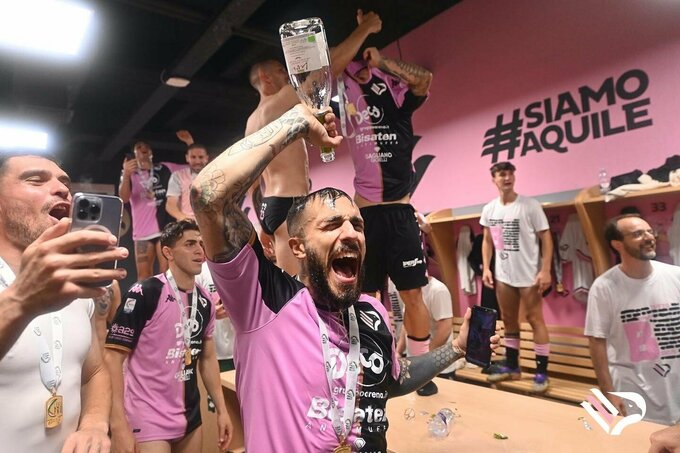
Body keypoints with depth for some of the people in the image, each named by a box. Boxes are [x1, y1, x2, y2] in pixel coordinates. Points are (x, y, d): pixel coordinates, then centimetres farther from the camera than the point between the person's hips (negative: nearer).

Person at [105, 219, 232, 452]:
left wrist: (221, 409, 8)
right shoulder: (144, 293, -16)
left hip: (191, 417, 6)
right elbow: (113, 357, -15)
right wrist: (118, 424, -20)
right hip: (148, 419, -6)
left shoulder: (205, 301, 2)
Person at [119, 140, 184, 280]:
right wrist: (126, 175, -27)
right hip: (142, 232, 1)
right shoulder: (130, 173, 8)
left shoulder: (165, 168, 11)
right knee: (143, 275, 5)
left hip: (166, 228, -1)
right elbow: (124, 198, -8)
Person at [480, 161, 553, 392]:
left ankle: (541, 372, 11)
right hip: (503, 274, 5)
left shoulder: (530, 206, -10)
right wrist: (486, 268, 4)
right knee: (508, 319, 14)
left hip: (529, 274, -5)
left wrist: (545, 270, -16)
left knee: (535, 319, 1)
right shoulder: (489, 209, 5)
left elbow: (546, 238, -9)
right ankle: (512, 366, 28)